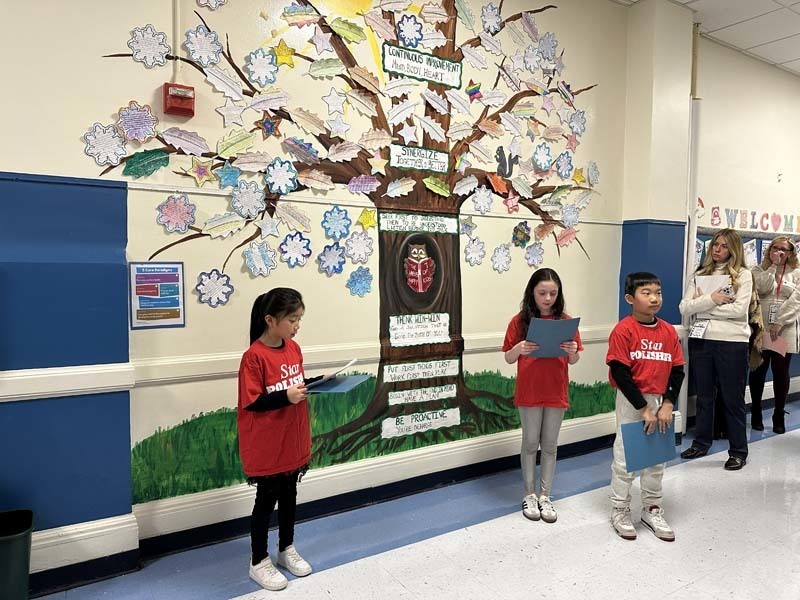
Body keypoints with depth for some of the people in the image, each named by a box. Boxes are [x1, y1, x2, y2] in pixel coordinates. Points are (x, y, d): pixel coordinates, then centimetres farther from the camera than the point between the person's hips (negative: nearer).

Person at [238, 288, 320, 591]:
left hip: (293, 440, 7)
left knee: (289, 495, 20)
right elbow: (251, 402, -21)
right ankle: (259, 562, 28)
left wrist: (317, 382, -2)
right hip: (266, 446, -7)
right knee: (266, 499, 9)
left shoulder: (294, 348, 2)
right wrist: (286, 397, -30)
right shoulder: (254, 356, -21)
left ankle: (287, 549, 40)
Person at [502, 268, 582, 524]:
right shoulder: (520, 321, -5)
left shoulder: (565, 321, 0)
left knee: (550, 445, 11)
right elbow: (508, 359, -1)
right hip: (529, 392, -1)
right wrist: (519, 348, -22)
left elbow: (573, 361, 4)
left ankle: (545, 496, 24)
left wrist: (572, 351, -18)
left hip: (556, 392, 2)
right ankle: (529, 495, 24)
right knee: (530, 443, 9)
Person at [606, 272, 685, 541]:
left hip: (660, 401, 5)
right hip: (631, 401, -5)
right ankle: (620, 511, 22)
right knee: (625, 457, 5)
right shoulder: (623, 330, -15)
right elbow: (620, 373, -17)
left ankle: (652, 510, 32)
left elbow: (677, 370, 3)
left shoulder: (669, 331, 2)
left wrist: (667, 404, -8)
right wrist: (644, 408, -17)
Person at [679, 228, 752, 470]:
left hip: (732, 342, -3)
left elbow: (739, 309, -14)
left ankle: (738, 451, 17)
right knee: (704, 395, 14)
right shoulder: (699, 275, 10)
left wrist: (702, 308, -8)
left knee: (733, 398, 5)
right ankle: (701, 443, 27)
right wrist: (711, 299, -15)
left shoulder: (743, 275, 1)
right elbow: (684, 308, -1)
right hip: (700, 340, 3)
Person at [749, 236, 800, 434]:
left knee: (781, 373, 4)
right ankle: (756, 413, 17)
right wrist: (773, 265, -9)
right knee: (758, 371, 5)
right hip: (761, 329, 0)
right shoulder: (759, 270, 7)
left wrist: (778, 323, -15)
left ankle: (779, 415, 15)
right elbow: (761, 289, -13)